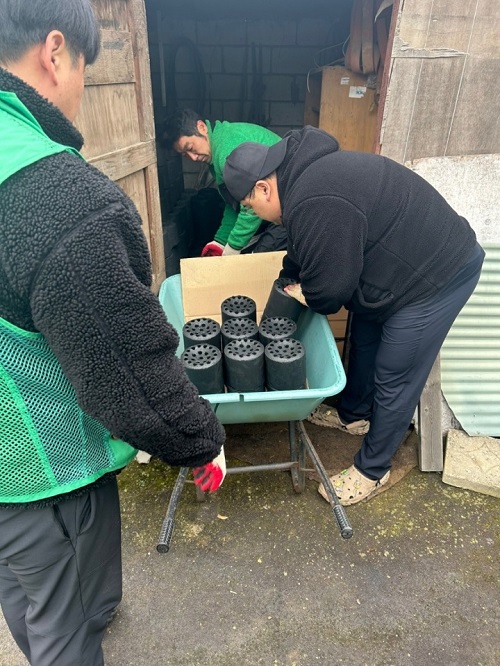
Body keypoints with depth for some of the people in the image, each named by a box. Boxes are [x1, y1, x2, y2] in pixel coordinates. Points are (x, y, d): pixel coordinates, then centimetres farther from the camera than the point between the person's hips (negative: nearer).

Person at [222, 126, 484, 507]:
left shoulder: (315, 203, -30)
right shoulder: (305, 171, 4)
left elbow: (330, 286, -23)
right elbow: (307, 253, 17)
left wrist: (302, 296, -3)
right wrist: (287, 282, 14)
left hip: (437, 274, -10)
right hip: (406, 264, 10)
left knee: (395, 379, 0)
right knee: (364, 342, 22)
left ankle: (372, 470, 20)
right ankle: (354, 415, 46)